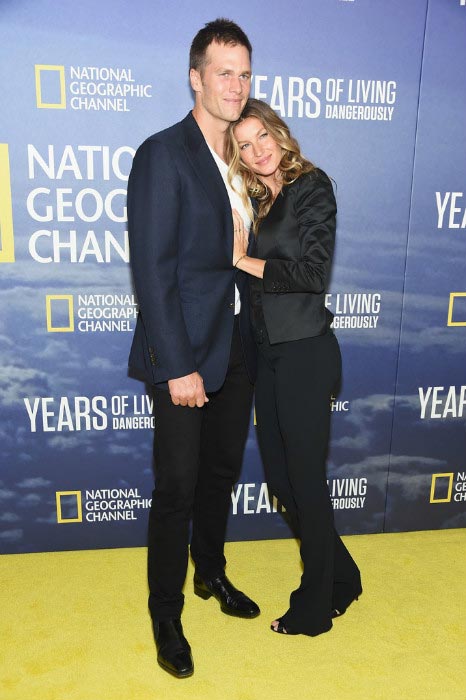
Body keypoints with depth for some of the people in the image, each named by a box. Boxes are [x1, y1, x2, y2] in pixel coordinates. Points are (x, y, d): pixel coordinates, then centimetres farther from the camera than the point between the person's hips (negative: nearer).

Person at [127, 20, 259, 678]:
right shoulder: (163, 154, -10)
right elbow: (152, 270, -16)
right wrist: (178, 366, -19)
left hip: (238, 348, 7)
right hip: (187, 352, -7)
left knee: (222, 473, 19)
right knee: (177, 488, 3)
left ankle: (212, 573, 43)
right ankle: (166, 618, 24)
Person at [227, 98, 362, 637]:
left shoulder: (311, 186, -6)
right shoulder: (254, 200, 15)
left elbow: (313, 273, -15)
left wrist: (245, 261, -10)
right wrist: (237, 257, -4)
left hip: (305, 353, -8)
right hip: (268, 352, 8)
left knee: (305, 479, 3)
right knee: (278, 476, 13)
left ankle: (315, 606, 25)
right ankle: (340, 579, 35)